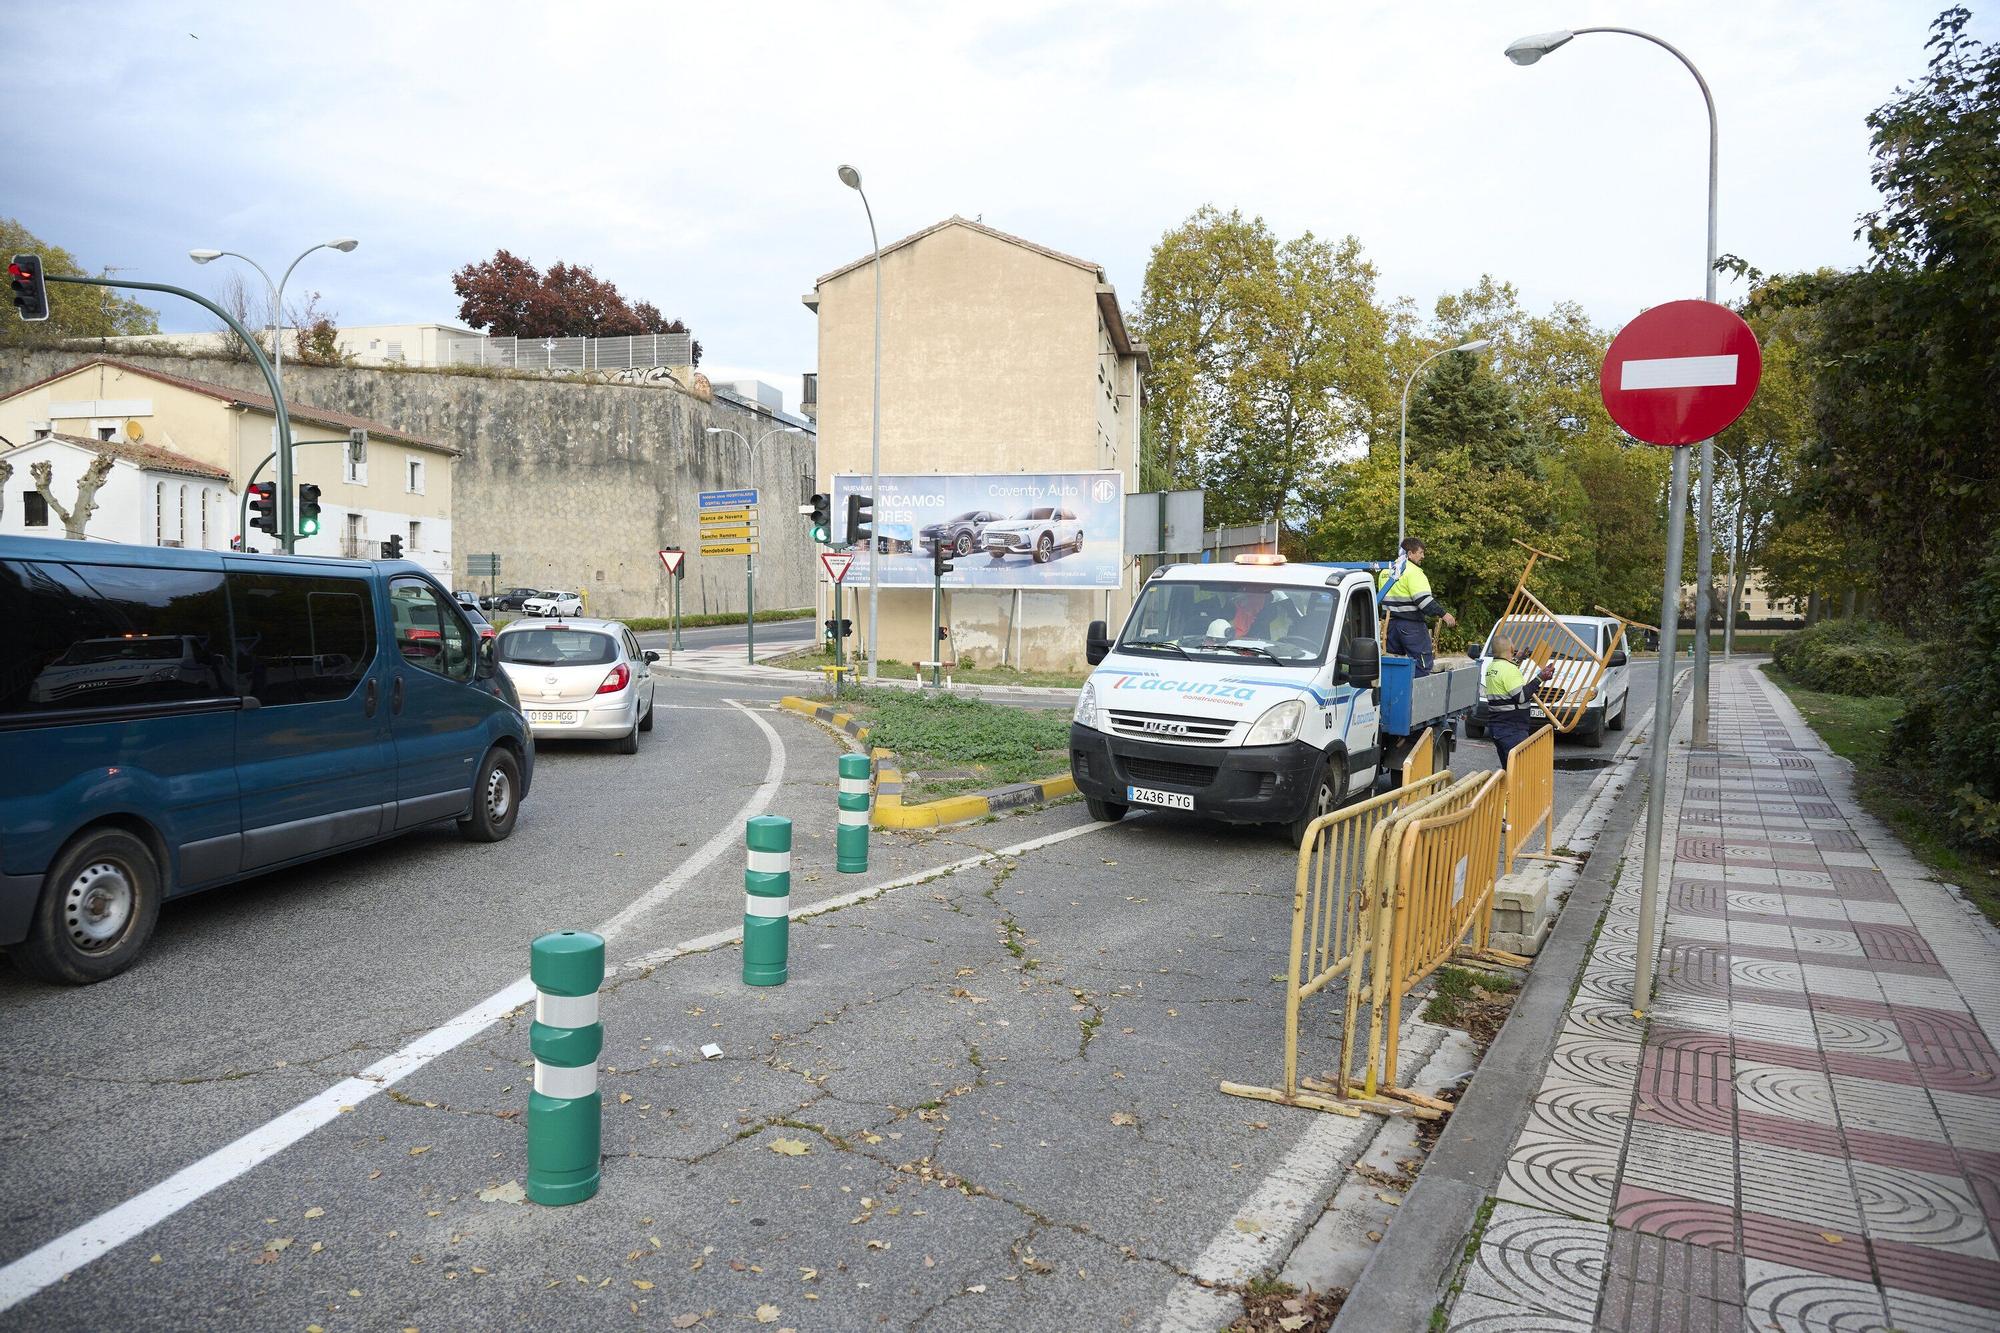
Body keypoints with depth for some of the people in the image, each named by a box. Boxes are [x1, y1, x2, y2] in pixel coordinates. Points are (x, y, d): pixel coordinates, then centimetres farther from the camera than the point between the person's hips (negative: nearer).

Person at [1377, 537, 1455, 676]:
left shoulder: (1386, 571, 14)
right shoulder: (1413, 572, -13)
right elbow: (1423, 600, -21)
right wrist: (1442, 614, -18)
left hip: (1392, 623, 8)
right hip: (1411, 625, -8)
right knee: (1422, 664, -3)